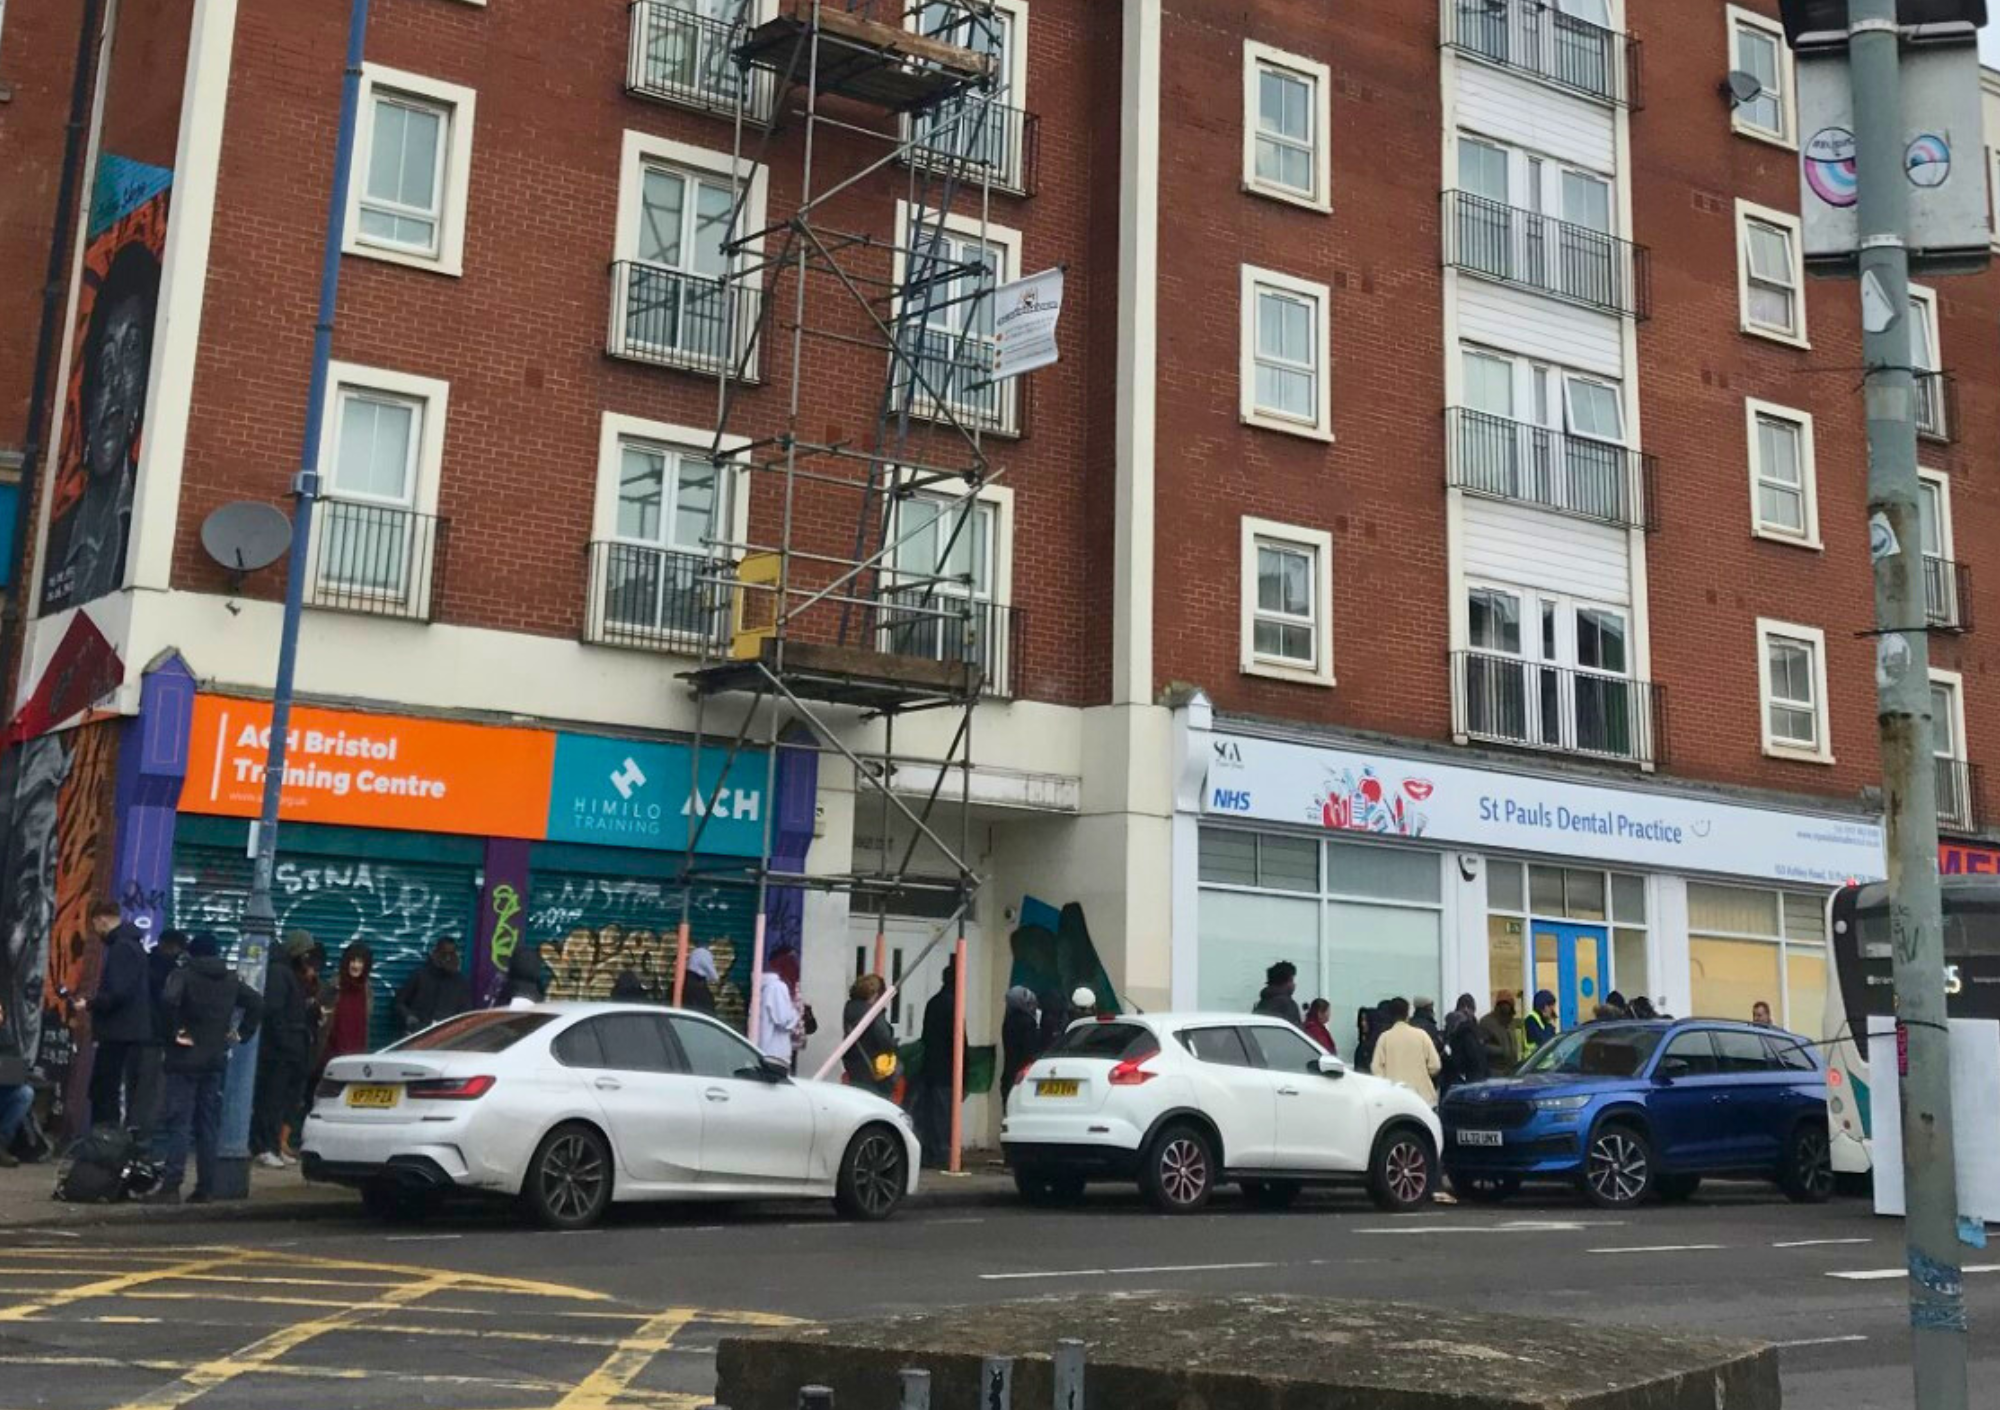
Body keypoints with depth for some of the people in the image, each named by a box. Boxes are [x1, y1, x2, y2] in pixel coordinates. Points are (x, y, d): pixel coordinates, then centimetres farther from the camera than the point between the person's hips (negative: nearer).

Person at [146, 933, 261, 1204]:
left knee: (179, 1123, -5)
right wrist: (240, 1033, 11)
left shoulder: (184, 975, -5)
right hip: (216, 1059, 5)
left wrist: (176, 1030, -14)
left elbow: (170, 999, -24)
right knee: (208, 1125, 8)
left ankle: (171, 1186, -11)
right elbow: (257, 1004, 12)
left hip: (185, 1059, -5)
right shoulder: (231, 980, 11)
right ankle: (204, 1189, 8)